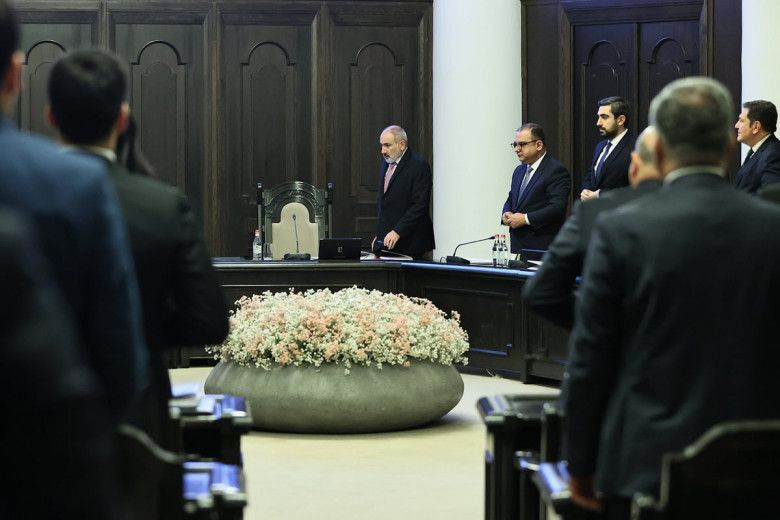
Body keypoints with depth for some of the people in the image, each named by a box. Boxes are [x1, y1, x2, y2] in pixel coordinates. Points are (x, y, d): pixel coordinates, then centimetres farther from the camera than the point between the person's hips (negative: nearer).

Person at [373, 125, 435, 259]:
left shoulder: (419, 166, -10)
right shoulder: (386, 164, 16)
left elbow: (420, 206, -16)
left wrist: (398, 231, -21)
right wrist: (378, 235, 15)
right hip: (386, 242, 7)